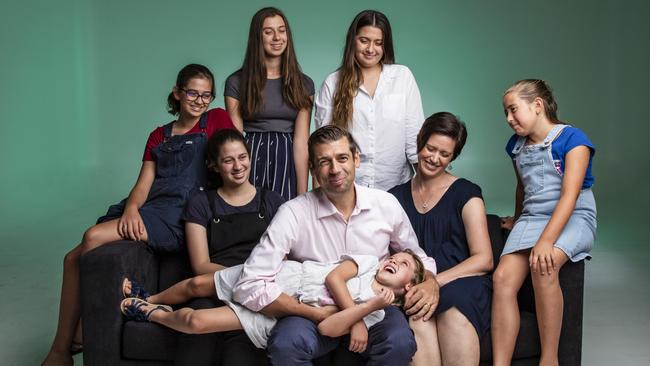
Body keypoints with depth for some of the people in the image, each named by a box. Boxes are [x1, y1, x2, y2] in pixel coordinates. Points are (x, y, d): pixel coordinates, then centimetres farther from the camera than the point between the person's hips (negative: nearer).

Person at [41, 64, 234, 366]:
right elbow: (144, 182, 11)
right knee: (73, 258, -14)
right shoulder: (159, 136, 22)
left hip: (176, 216, -6)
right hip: (145, 210, 6)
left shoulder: (217, 120, 10)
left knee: (94, 237, -25)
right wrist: (131, 208, -10)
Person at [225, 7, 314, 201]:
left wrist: (302, 194, -8)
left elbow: (301, 140, -1)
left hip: (288, 163, 1)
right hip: (251, 161, -1)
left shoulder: (303, 84, 7)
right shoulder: (236, 82, 2)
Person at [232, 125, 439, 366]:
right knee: (285, 344, -34)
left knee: (400, 342, -31)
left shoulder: (386, 204, -3)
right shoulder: (293, 214, -14)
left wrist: (430, 283, -10)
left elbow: (417, 257, 15)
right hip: (314, 313, -2)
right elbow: (248, 287, -22)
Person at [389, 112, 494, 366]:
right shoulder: (396, 197, 19)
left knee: (454, 312, -38)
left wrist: (434, 282, -12)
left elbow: (483, 260, 1)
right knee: (418, 319, -35)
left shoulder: (466, 194, 10)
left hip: (459, 282, -1)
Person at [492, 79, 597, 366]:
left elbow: (569, 197, -18)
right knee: (503, 277, -22)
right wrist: (518, 220, 42)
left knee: (543, 266, -36)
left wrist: (546, 240, -28)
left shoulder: (571, 139, -8)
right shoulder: (517, 146, 14)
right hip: (532, 218, 6)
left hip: (573, 219, -5)